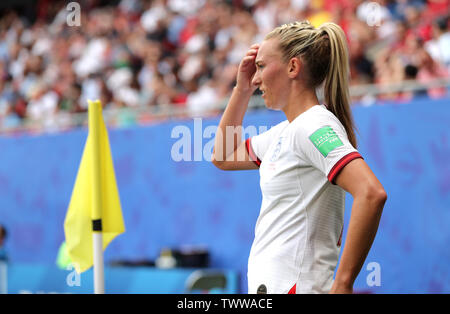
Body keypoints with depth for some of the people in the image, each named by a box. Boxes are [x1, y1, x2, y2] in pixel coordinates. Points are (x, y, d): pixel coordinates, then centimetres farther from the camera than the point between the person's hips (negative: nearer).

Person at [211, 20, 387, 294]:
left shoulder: (315, 126, -14)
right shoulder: (284, 131, 14)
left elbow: (372, 194, -27)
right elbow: (223, 158, 29)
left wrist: (343, 284, -25)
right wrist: (242, 89, 19)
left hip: (293, 286, -9)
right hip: (267, 284, 9)